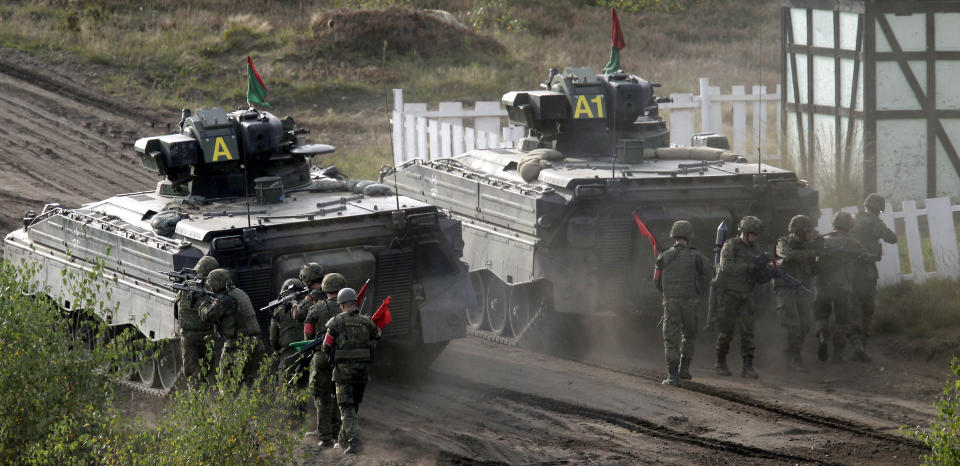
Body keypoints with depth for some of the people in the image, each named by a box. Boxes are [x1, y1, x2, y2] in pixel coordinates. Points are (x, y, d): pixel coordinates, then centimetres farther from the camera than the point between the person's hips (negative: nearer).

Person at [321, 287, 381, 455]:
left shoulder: (336, 322, -7)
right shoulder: (366, 321, 2)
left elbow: (326, 348, -1)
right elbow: (377, 334, 23)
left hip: (344, 370, -4)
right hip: (363, 370, 4)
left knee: (347, 408, -3)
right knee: (354, 405, 19)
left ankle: (355, 441, -19)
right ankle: (344, 440, 31)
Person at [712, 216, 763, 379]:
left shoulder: (755, 249, 10)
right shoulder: (730, 246, -8)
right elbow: (726, 267, -24)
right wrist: (748, 267, -29)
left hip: (746, 296, 5)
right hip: (728, 294, -5)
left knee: (748, 330, -6)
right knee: (727, 331, 1)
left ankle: (748, 367, -9)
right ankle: (720, 362, 20)